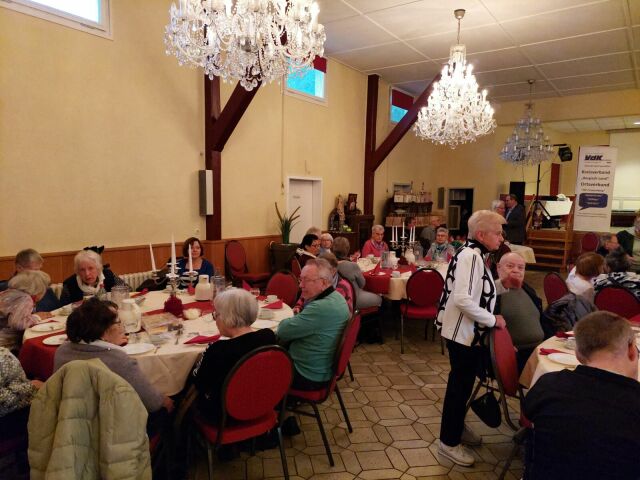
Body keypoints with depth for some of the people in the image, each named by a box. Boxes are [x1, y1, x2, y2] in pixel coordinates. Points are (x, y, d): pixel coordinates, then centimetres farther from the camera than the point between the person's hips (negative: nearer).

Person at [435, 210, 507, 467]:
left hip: (469, 331, 10)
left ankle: (457, 427, 41)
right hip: (462, 332, -10)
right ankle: (449, 442, 19)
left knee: (464, 382, 22)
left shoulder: (475, 254, 8)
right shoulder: (470, 256, -23)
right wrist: (493, 320, -22)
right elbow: (463, 300, -32)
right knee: (460, 384, 3)